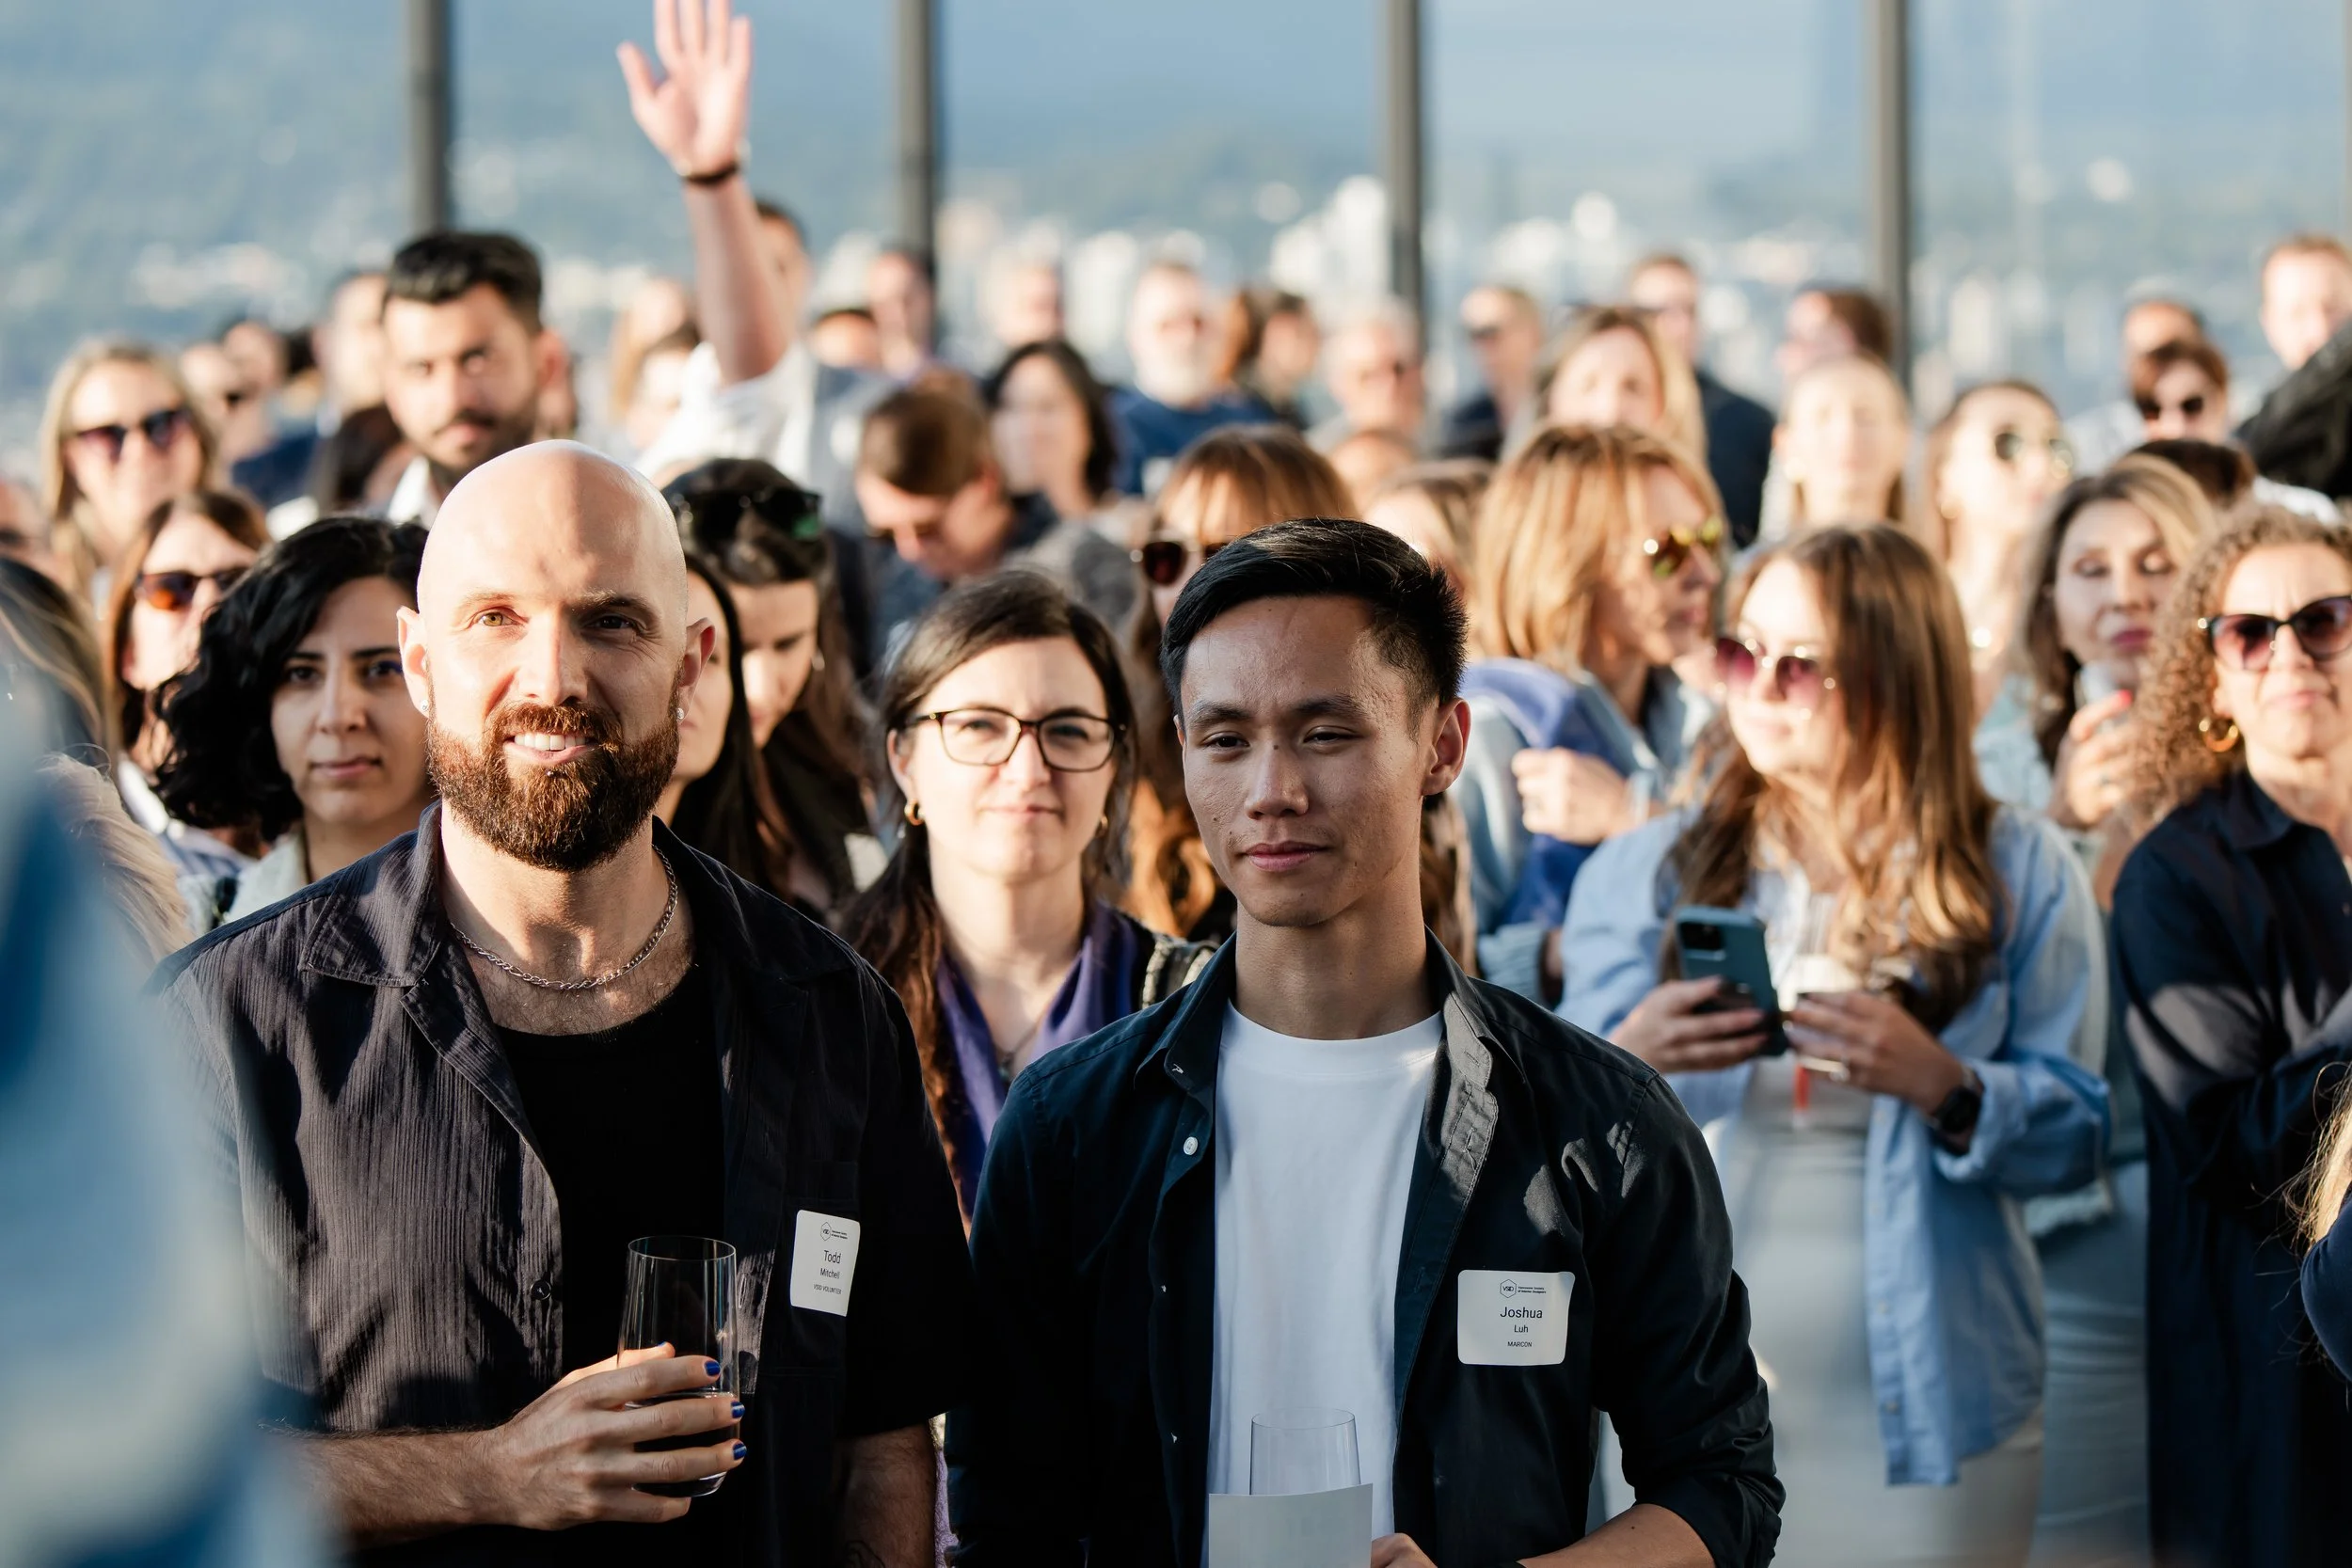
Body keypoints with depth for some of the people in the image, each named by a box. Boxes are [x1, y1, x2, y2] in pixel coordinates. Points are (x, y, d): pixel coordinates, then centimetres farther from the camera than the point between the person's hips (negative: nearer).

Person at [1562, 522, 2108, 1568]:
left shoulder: (2021, 875, 3)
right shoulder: (1645, 875, 9)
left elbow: (2079, 1131, -3)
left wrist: (1942, 1087, -20)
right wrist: (1627, 1060, -16)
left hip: (1917, 1397, -1)